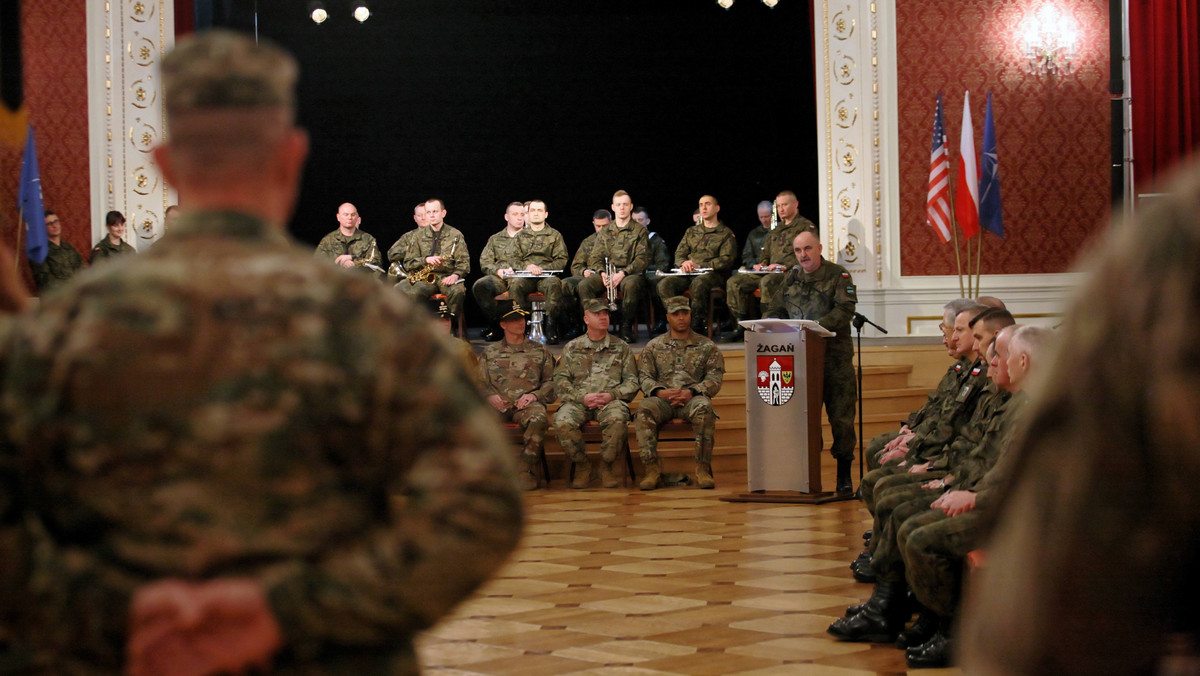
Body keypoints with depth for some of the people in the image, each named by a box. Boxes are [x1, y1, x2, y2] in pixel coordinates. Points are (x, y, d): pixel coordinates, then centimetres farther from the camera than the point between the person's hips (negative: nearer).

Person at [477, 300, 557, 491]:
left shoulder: (539, 351, 21)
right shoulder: (490, 352, 23)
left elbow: (550, 381, 14)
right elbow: (481, 383, 16)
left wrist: (534, 395, -5)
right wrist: (490, 396, -6)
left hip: (528, 403, -1)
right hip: (498, 404, 1)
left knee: (538, 418, -38)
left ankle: (528, 470, -29)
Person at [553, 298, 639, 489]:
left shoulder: (621, 348, 18)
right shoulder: (571, 348, 17)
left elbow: (632, 381, 11)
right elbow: (560, 381, 8)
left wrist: (611, 395, -8)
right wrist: (582, 397, -9)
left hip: (610, 400, -1)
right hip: (578, 401, 1)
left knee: (617, 420, -37)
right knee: (562, 423, -33)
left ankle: (607, 466, -12)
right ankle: (582, 466, -9)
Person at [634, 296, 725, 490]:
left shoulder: (706, 346, 15)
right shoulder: (653, 346, 19)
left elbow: (715, 378, 5)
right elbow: (644, 376, 11)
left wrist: (691, 392, -13)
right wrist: (660, 392, -11)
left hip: (693, 397, -1)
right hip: (662, 399, 1)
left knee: (704, 407, -38)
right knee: (644, 409, -34)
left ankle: (702, 469, -35)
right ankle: (652, 468, -33)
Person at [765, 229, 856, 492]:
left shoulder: (838, 275, 2)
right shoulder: (790, 278, 16)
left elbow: (845, 310, -10)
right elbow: (774, 311, 14)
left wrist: (818, 325, -22)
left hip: (835, 355, -3)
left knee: (841, 416, -3)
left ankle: (844, 476, 4)